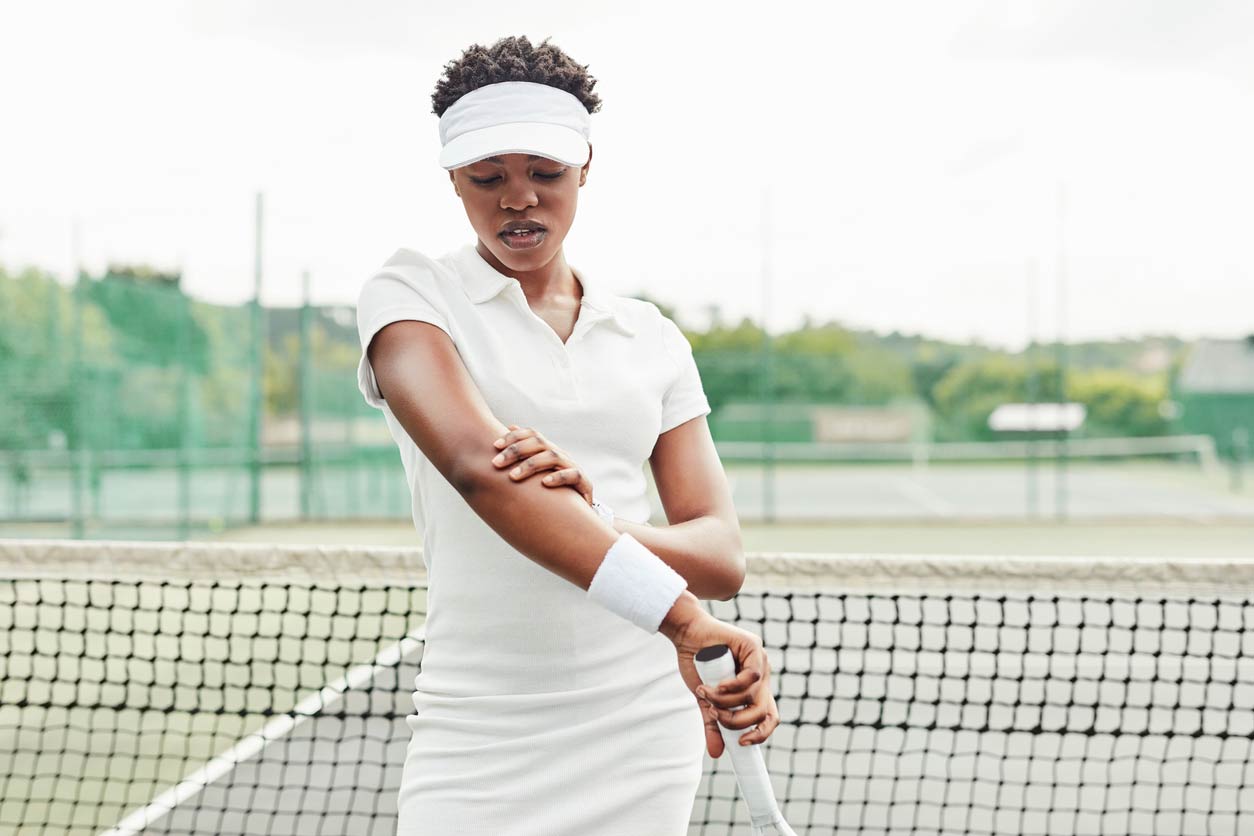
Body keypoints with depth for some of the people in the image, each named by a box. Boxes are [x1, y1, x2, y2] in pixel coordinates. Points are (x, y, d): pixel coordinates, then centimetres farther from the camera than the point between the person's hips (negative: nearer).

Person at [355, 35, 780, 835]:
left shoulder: (654, 340, 10)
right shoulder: (411, 293, -1)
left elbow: (723, 556, 2)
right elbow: (476, 464, -19)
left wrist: (594, 524, -20)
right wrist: (680, 620, -29)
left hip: (645, 731, 3)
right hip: (481, 739, -3)